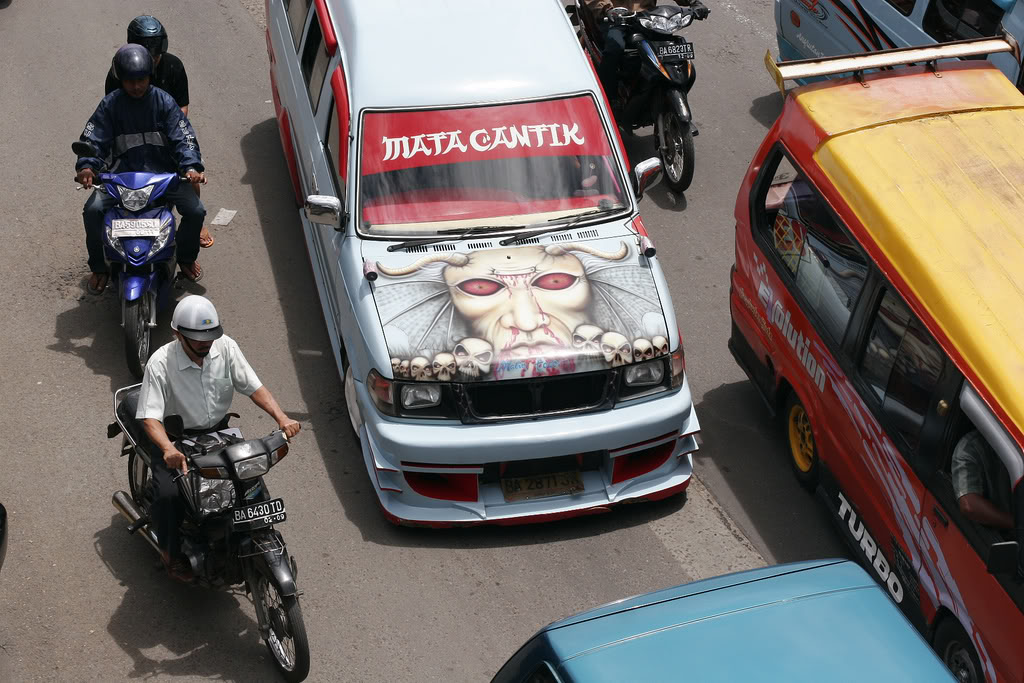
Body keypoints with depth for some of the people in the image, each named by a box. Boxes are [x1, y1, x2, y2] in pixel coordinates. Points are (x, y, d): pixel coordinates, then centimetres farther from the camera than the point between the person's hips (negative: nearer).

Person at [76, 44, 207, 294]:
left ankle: (186, 257, 14)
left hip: (163, 171, 0)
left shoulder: (164, 101, -3)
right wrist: (87, 166, -23)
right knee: (93, 210, -21)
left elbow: (183, 137, -8)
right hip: (123, 173, 0)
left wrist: (191, 167, -25)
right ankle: (99, 267, 3)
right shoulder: (110, 104, -2)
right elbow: (93, 138, -3)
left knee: (196, 211, -17)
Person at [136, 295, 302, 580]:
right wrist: (168, 449, -45)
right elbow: (150, 416, -25)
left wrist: (281, 418, -20)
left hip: (218, 432, 4)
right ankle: (171, 551, 1)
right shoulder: (161, 362, -20)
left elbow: (253, 386, -4)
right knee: (169, 493, -26)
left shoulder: (225, 347, -9)